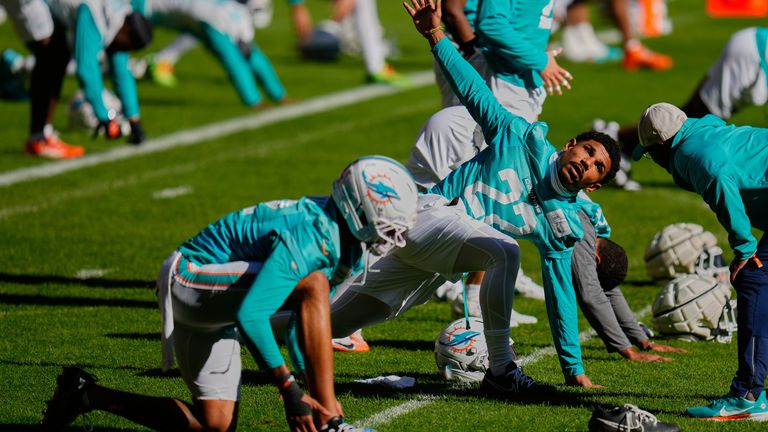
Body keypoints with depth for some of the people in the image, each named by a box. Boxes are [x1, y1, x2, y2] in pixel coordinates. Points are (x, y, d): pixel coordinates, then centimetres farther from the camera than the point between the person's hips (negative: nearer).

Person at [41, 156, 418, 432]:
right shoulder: (313, 236, -28)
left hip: (215, 306, 10)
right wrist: (289, 387, -32)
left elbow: (306, 317, 15)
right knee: (314, 284, -28)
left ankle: (87, 395, 16)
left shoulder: (344, 239, 3)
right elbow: (249, 315, -34)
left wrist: (316, 388, 12)